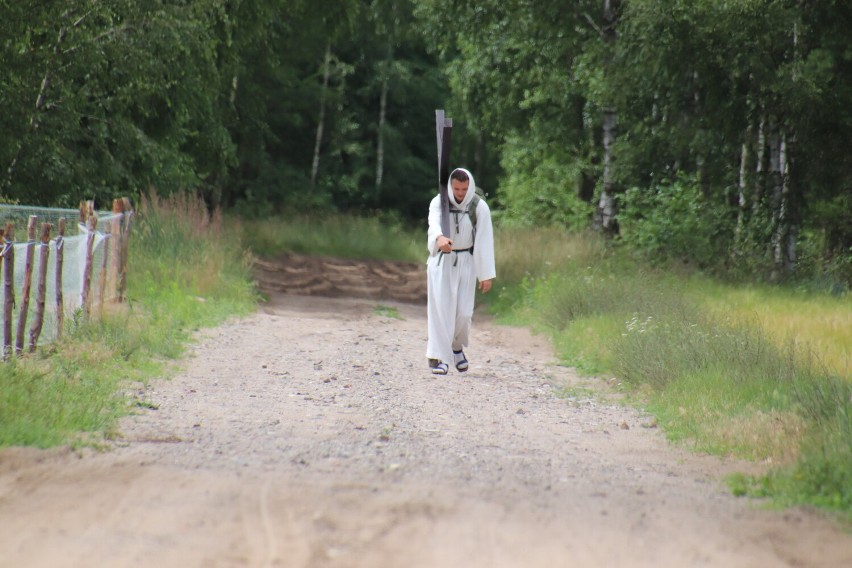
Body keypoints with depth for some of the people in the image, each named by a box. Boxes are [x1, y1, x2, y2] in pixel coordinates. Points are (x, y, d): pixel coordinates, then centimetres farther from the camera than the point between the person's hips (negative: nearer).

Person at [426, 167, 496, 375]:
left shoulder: (479, 207, -9)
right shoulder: (438, 203, -11)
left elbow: (484, 241, -9)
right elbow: (434, 223, -32)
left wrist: (487, 274, -13)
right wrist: (439, 238, -56)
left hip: (466, 261, 1)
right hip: (441, 260, 0)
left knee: (464, 311, -4)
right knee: (440, 309, -8)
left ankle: (456, 346, 25)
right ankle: (440, 357, -6)